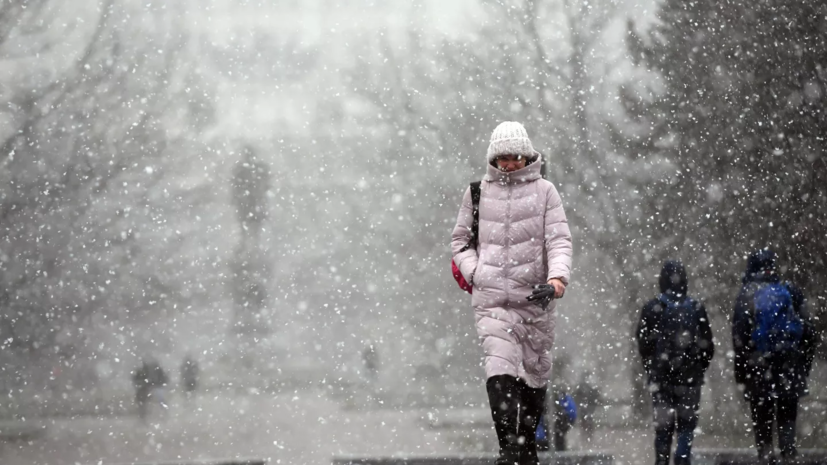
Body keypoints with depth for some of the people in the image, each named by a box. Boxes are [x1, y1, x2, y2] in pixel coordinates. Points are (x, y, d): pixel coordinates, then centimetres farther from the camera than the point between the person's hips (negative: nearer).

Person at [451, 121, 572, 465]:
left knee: (535, 374, 10)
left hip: (535, 298, 1)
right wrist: (474, 273, 1)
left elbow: (559, 240, -2)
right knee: (500, 372, -18)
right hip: (491, 300, -1)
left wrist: (557, 277, -19)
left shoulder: (544, 191, 5)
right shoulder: (477, 192, 9)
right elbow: (460, 239, 19)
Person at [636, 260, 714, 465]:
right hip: (690, 378, 0)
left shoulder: (652, 308, -3)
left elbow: (643, 344, -1)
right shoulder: (696, 308, 0)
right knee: (687, 424, 5)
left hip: (661, 377, 0)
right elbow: (707, 346, 4)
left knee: (663, 425, 6)